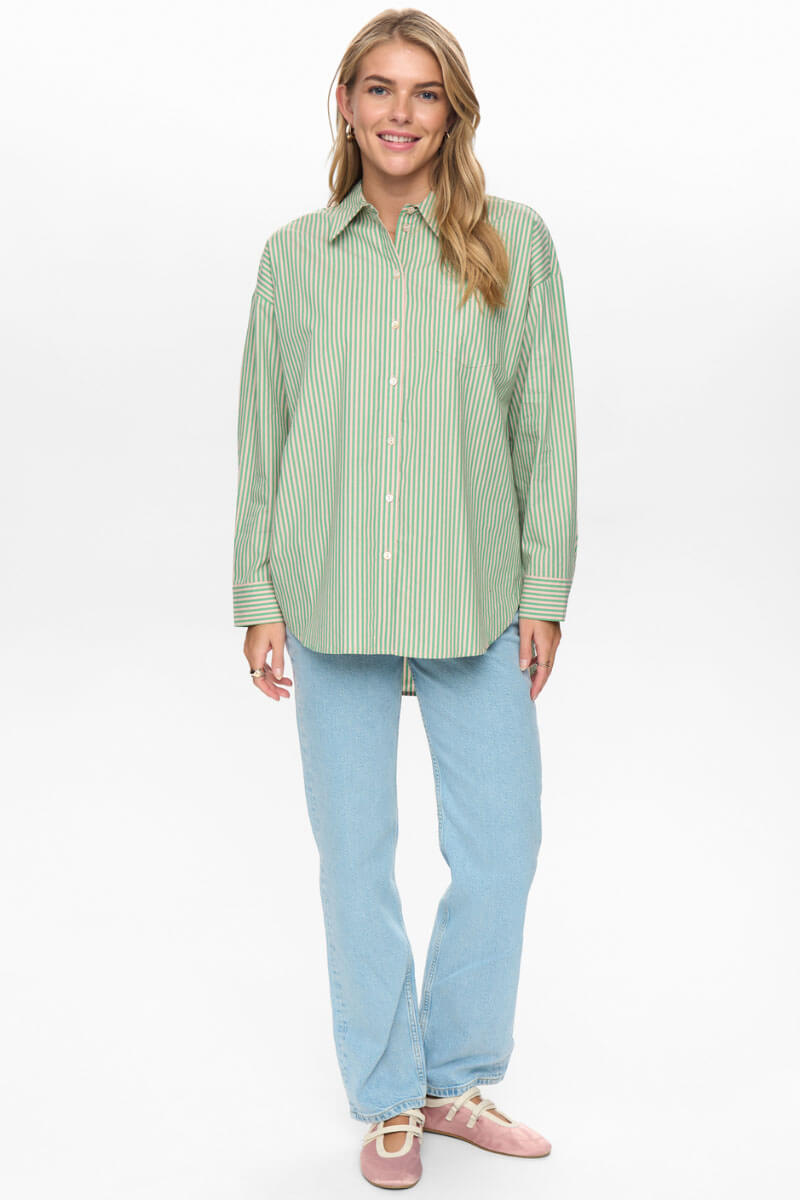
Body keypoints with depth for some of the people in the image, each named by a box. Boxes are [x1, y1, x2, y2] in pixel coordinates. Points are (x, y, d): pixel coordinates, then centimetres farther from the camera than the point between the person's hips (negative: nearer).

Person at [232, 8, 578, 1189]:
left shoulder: (514, 241, 3)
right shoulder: (294, 254, 6)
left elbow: (546, 424, 2)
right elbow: (262, 430, 6)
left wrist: (544, 590, -2)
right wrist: (259, 596, 2)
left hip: (476, 596, 0)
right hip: (334, 597, 0)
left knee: (502, 845, 4)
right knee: (356, 856, 7)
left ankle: (456, 1079, 27)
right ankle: (387, 1102, 25)